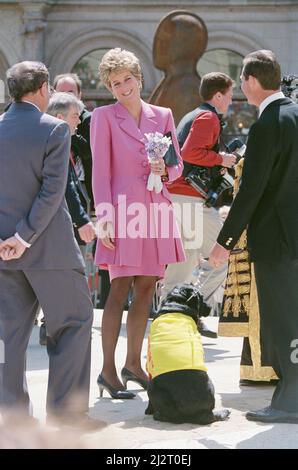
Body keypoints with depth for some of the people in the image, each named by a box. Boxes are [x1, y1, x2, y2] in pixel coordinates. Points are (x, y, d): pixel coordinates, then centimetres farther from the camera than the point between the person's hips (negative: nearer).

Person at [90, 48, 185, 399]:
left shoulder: (162, 116, 13)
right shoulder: (104, 117, 0)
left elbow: (178, 165, 18)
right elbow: (100, 172, -4)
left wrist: (164, 170, -6)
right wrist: (105, 218, -11)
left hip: (155, 210, 5)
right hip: (123, 210, -5)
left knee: (146, 289, 9)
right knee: (120, 289, -8)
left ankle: (133, 363, 20)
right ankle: (108, 371, -3)